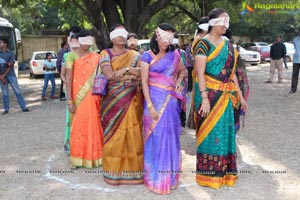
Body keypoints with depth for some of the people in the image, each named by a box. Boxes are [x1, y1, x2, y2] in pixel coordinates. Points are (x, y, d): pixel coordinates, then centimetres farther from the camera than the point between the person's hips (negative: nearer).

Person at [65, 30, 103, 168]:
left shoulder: (96, 57, 6)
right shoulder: (72, 56, -3)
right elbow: (69, 79, -7)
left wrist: (101, 97, 2)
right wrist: (69, 101, -13)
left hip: (93, 96, 2)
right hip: (78, 96, -2)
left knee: (93, 124, 8)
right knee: (79, 125, 4)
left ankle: (93, 155, 22)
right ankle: (77, 157, 15)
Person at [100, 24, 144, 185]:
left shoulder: (134, 55, 11)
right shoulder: (105, 54, 4)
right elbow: (109, 75, -12)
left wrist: (126, 69, -15)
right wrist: (132, 75, -9)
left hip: (132, 100, 2)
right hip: (113, 99, -1)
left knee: (133, 134, 1)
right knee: (114, 134, 1)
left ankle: (133, 168, 12)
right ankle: (114, 170, 13)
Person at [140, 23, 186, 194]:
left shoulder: (175, 55, 7)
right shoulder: (147, 56, -3)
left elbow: (183, 71, 25)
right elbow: (144, 82, -8)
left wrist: (178, 81, 4)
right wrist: (150, 106, -16)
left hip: (171, 100, 3)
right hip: (154, 98, -3)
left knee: (170, 136, 7)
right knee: (156, 136, 1)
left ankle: (169, 176, 23)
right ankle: (155, 177, 15)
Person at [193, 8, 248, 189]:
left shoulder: (227, 44, 13)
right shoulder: (203, 44, -8)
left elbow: (232, 72, 15)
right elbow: (200, 74, -15)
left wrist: (240, 96, 14)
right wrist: (204, 98, -23)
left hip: (225, 95, 7)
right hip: (209, 94, -6)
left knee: (225, 131, 11)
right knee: (210, 131, 1)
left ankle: (224, 171, 25)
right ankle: (209, 173, 15)